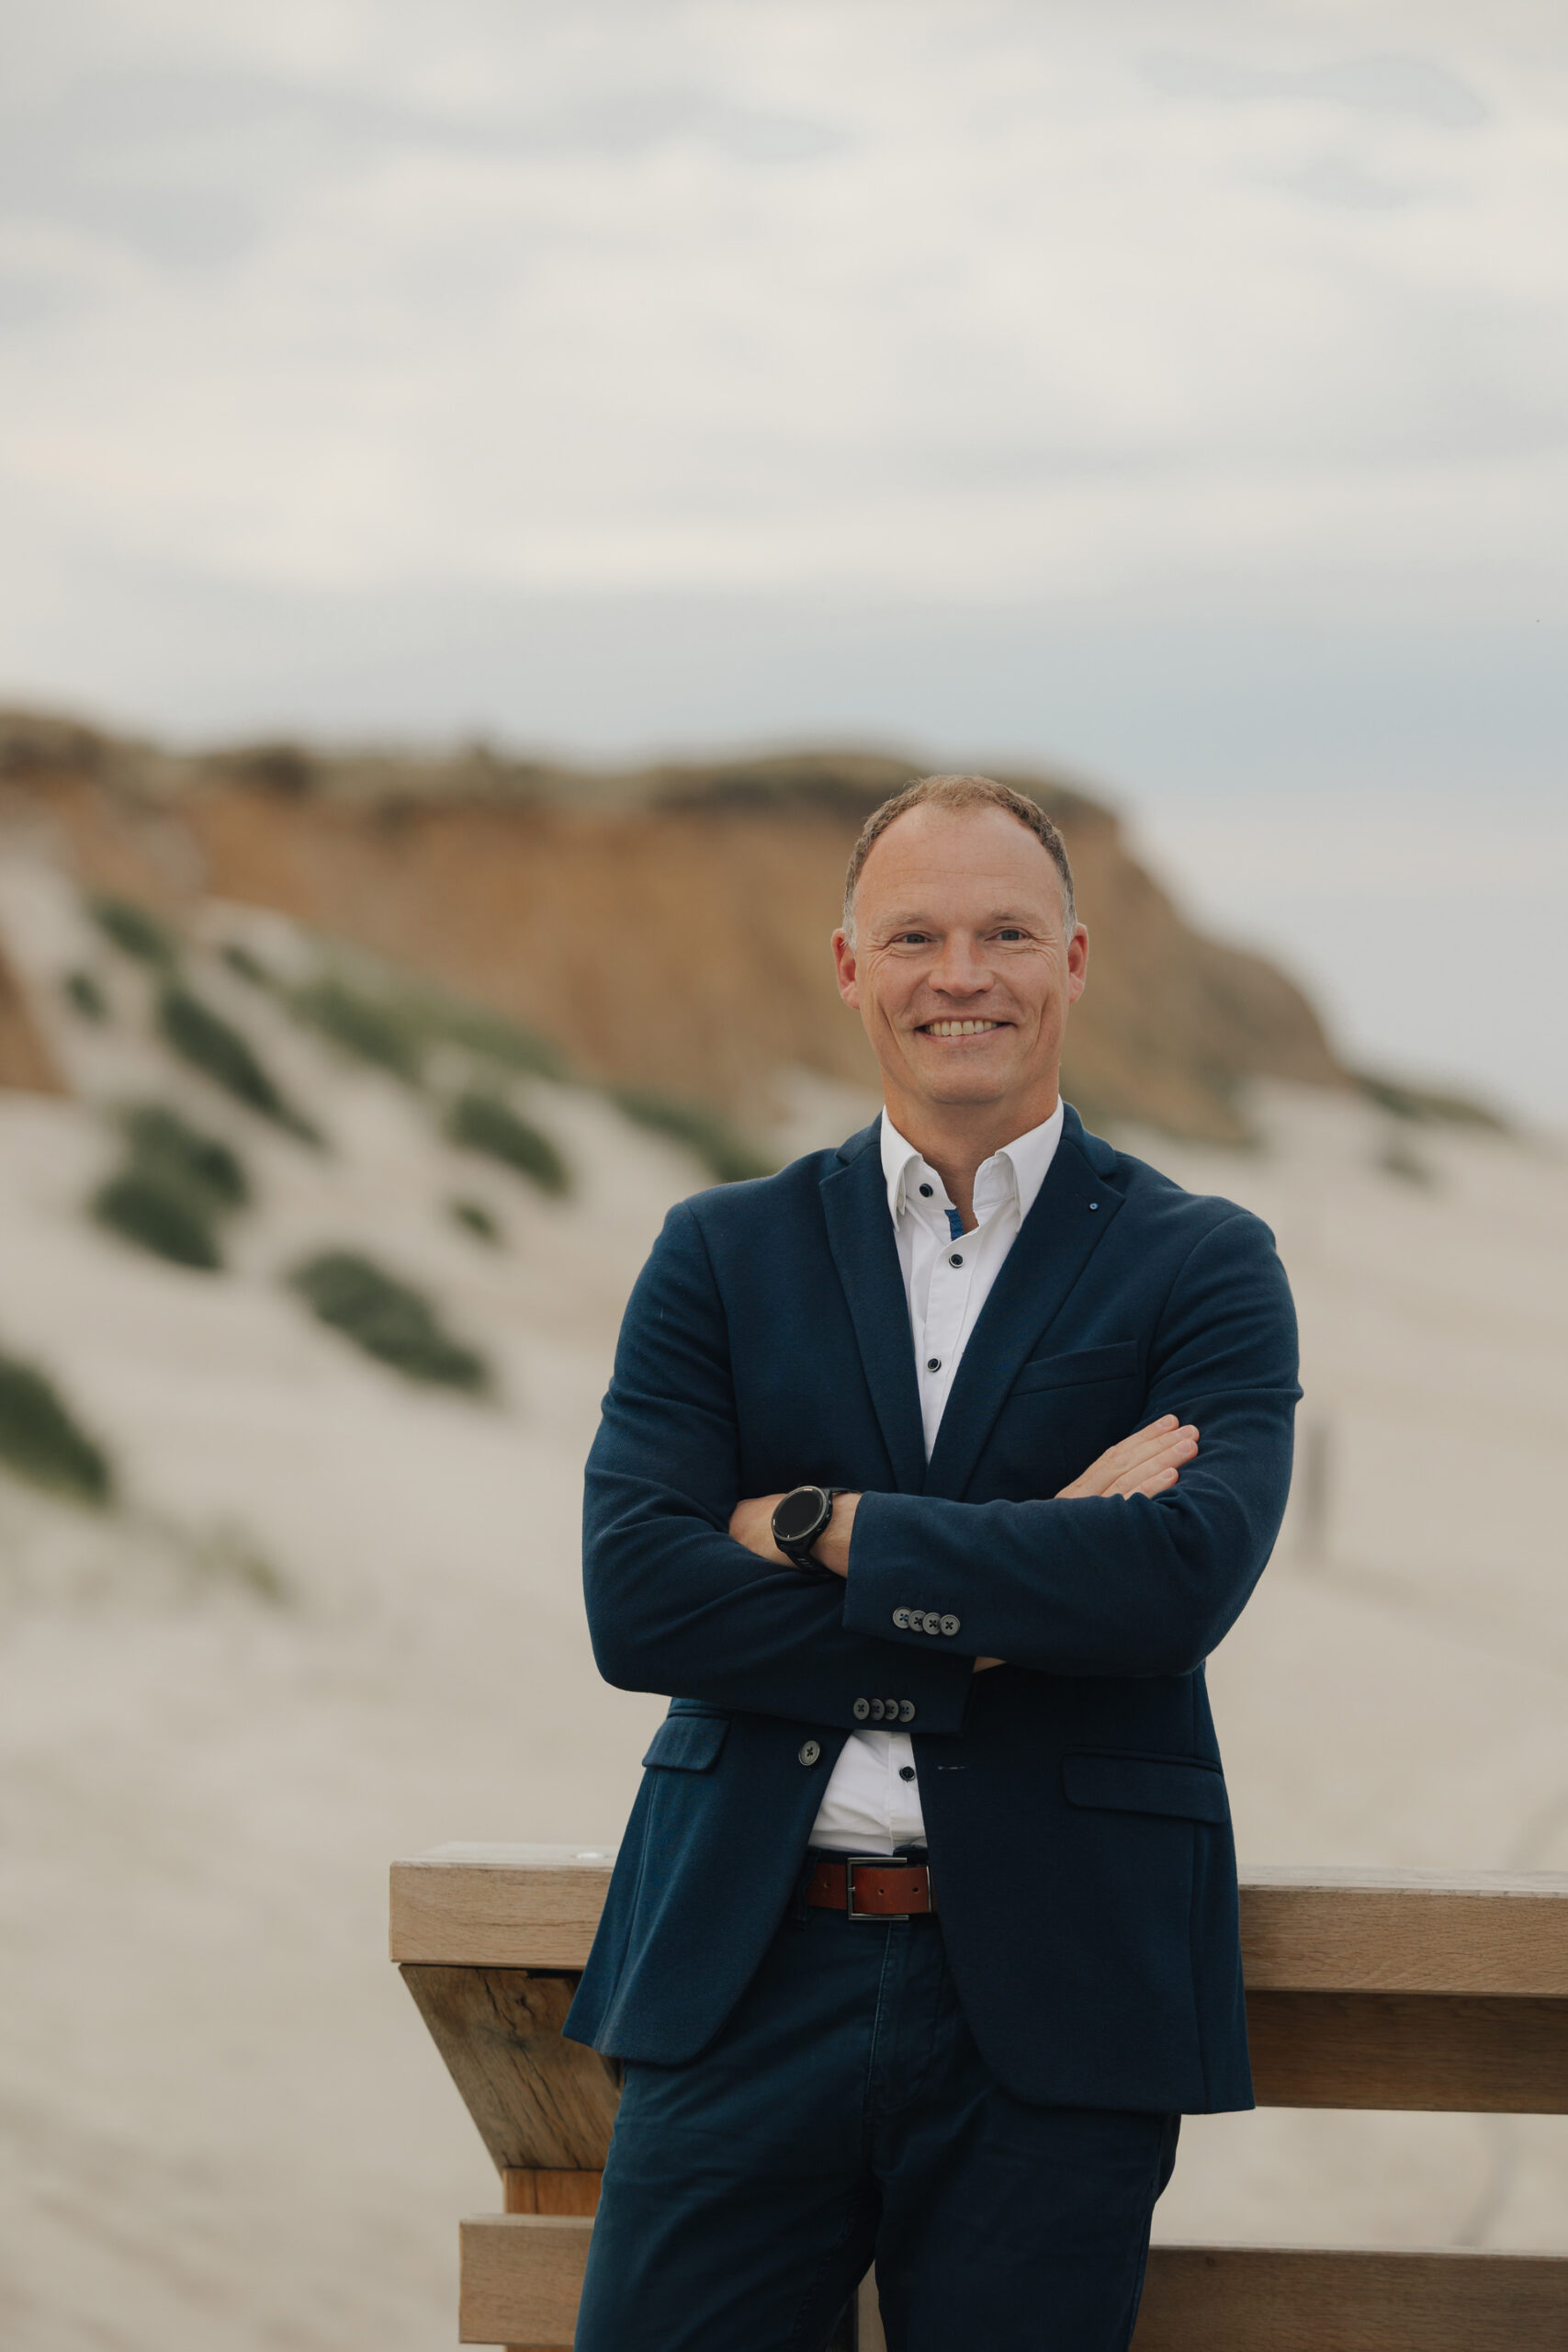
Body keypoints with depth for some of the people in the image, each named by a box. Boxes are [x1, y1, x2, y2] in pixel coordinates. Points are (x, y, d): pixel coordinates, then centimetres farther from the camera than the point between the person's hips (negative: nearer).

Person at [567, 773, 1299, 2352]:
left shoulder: (1204, 1271, 4)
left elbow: (1186, 1576, -15)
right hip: (746, 1978, 2)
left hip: (1052, 2000, -1)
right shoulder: (721, 1256, 9)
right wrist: (1015, 1594, -11)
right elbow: (634, 1599, -5)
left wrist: (820, 1528, -10)